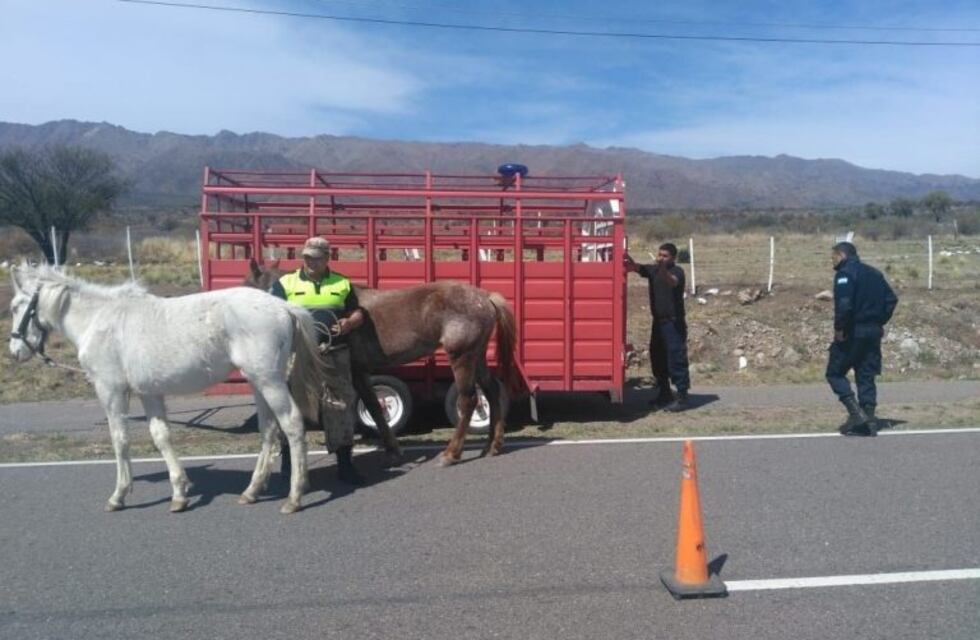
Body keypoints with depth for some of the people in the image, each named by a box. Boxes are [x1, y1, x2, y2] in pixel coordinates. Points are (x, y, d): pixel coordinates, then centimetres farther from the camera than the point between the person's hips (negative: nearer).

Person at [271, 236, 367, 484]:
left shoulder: (342, 283, 9)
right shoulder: (285, 283, 4)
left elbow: (358, 313, 12)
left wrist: (350, 322, -9)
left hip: (335, 354, 1)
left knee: (341, 403, 3)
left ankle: (344, 463, 13)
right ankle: (288, 459, 24)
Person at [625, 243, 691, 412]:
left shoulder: (677, 271, -9)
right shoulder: (653, 269, 7)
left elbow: (672, 282, -32)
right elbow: (637, 268, -10)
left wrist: (663, 270, -51)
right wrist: (629, 260, -31)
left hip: (674, 323, -7)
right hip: (658, 322, 7)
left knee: (676, 360, -6)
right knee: (657, 358, 13)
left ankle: (682, 397, 0)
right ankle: (664, 393, 26)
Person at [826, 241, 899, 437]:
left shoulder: (844, 274, -11)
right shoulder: (874, 273, 15)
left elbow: (844, 305, -24)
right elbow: (891, 299, 15)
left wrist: (839, 328, -15)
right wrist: (880, 321, 15)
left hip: (852, 332, -8)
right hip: (873, 332, 8)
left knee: (835, 373, 4)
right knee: (866, 376, 11)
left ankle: (856, 412, -9)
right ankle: (869, 421, 10)